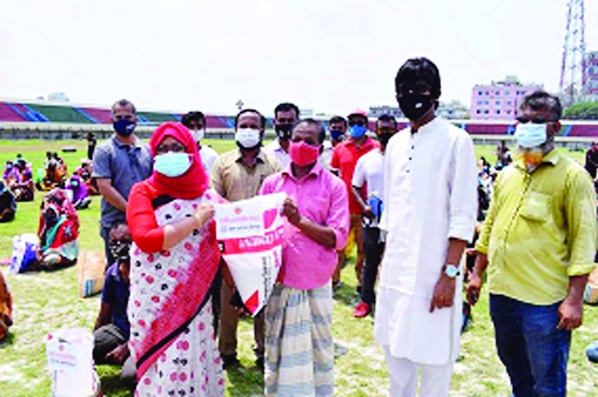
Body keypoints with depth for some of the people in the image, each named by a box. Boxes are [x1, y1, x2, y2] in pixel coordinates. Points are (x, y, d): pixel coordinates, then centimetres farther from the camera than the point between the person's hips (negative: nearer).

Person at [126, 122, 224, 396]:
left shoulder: (206, 194, 6)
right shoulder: (143, 192, -2)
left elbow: (220, 242, 9)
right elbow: (146, 239, -17)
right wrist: (196, 220, -17)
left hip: (195, 296, 3)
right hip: (156, 299, -2)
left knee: (194, 361, 13)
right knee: (165, 368, 4)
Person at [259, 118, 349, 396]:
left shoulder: (334, 185, -2)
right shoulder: (272, 183, 6)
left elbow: (339, 238, -9)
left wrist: (300, 221, -20)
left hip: (316, 284, -2)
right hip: (279, 282, 2)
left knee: (317, 350, 11)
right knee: (278, 350, 13)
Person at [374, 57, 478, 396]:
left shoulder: (456, 141, -8)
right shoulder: (395, 144, 10)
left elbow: (463, 217, -12)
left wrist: (450, 273, -16)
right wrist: (386, 258, 14)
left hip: (433, 272, -6)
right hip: (396, 270, 6)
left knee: (433, 359, 5)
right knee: (395, 349, 17)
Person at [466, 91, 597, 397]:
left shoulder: (572, 175, -6)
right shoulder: (507, 174, 11)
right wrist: (477, 273, 17)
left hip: (544, 301, -6)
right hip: (501, 292, 6)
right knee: (516, 371, 22)